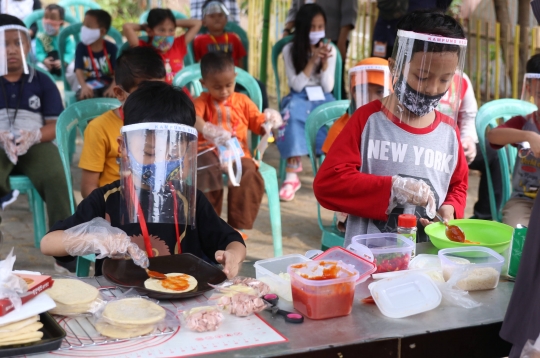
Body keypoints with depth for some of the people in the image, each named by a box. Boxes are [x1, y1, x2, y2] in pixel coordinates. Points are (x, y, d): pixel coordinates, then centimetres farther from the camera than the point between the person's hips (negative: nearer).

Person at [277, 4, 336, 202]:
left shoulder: (329, 50, 4)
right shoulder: (290, 50, -1)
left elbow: (328, 87, -2)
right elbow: (296, 85, -9)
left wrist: (325, 62, -16)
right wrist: (312, 61, -19)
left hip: (322, 99, 2)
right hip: (300, 98, -1)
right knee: (293, 113, -38)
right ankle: (292, 175, -42)